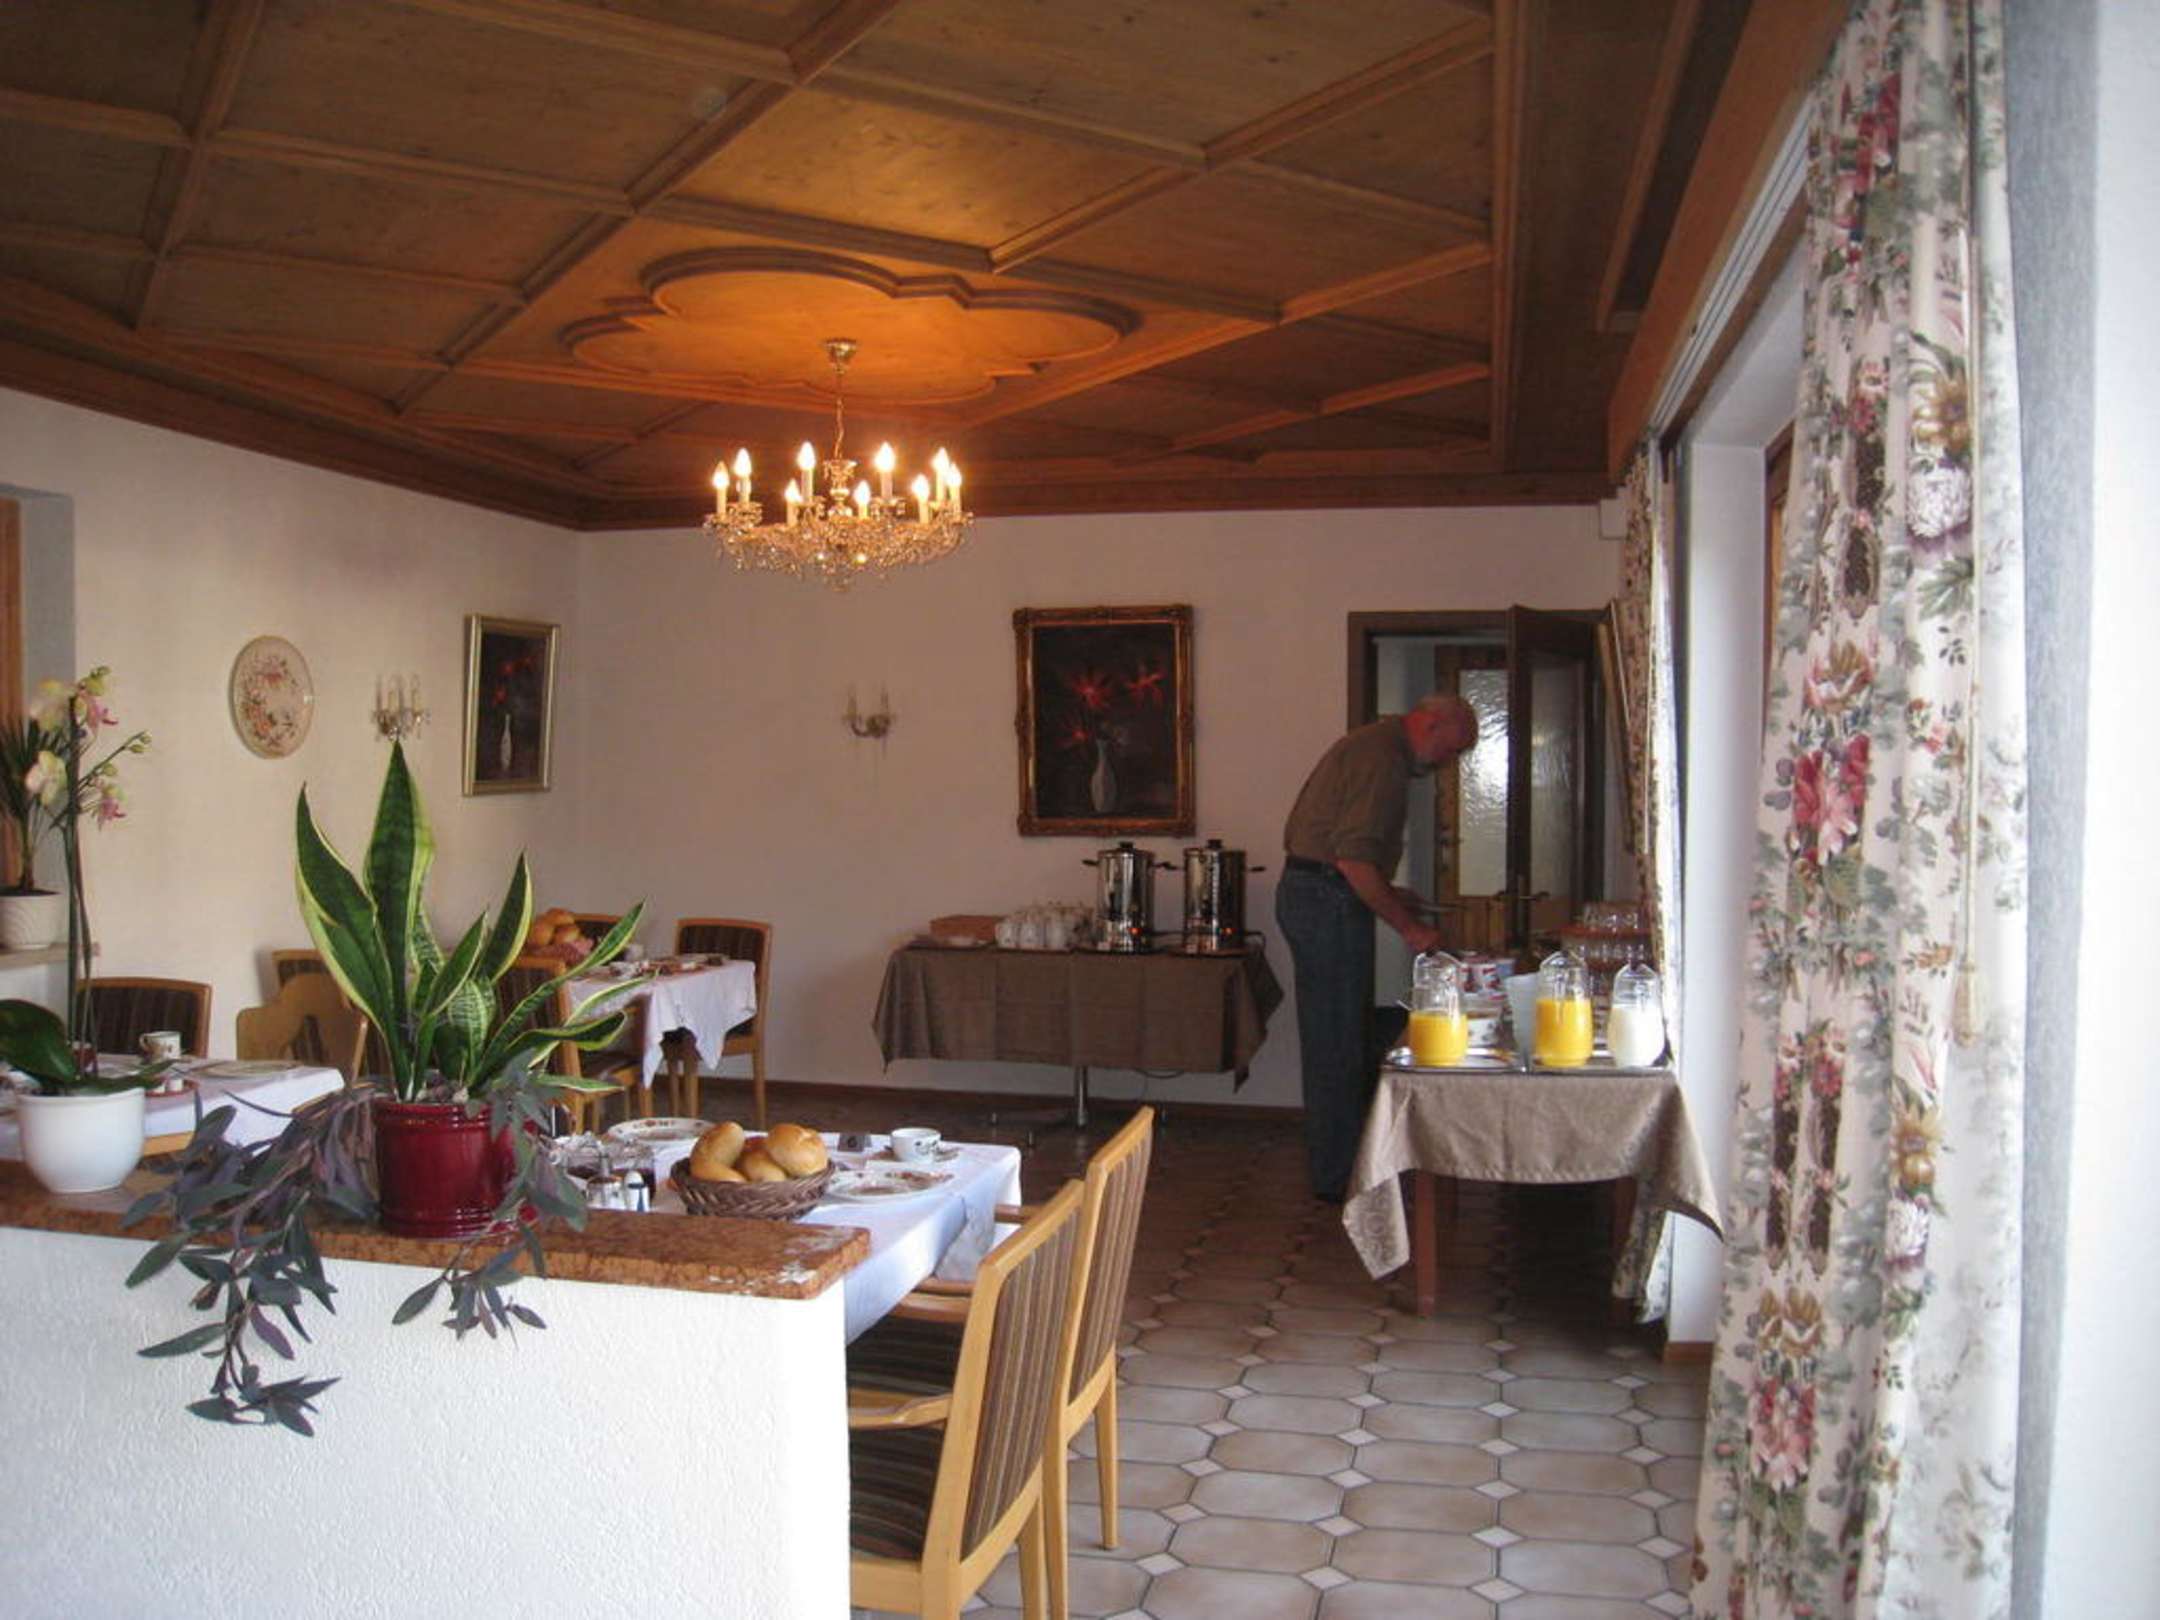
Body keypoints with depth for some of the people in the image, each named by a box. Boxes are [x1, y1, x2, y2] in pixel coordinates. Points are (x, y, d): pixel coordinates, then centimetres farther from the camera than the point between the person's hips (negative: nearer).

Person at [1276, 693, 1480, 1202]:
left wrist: (1385, 893, 19)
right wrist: (1407, 926, -18)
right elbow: (1355, 860, -24)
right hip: (1328, 903, -11)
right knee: (1339, 1044, -4)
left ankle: (1334, 1165, 23)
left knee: (1334, 1040, 15)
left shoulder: (1370, 744, 18)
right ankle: (1338, 1176, 4)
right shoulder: (1382, 759, -16)